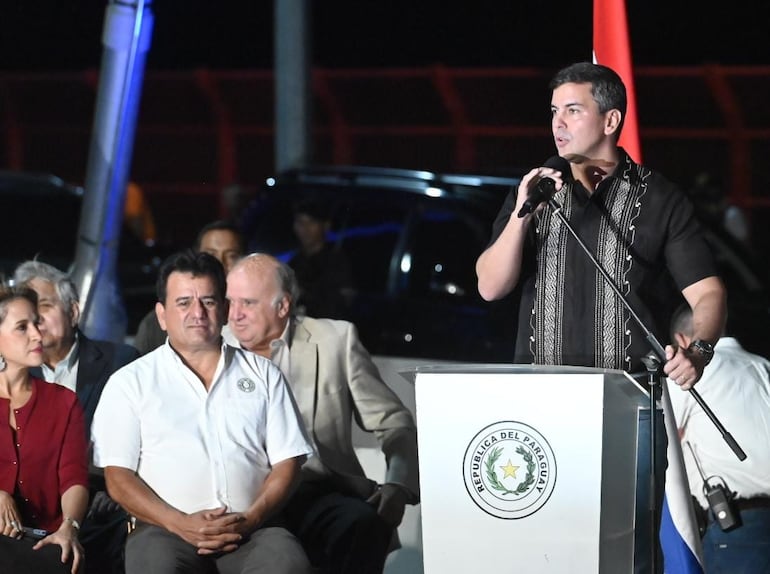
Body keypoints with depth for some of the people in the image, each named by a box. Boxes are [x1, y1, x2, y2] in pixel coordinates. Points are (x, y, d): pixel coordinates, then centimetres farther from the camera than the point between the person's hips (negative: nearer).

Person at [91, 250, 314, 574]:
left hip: (250, 533, 1)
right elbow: (118, 477, 5)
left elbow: (287, 462, 12)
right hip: (166, 530, -1)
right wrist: (180, 523, -11)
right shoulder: (130, 383, 12)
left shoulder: (263, 375, 18)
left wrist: (250, 519, -8)